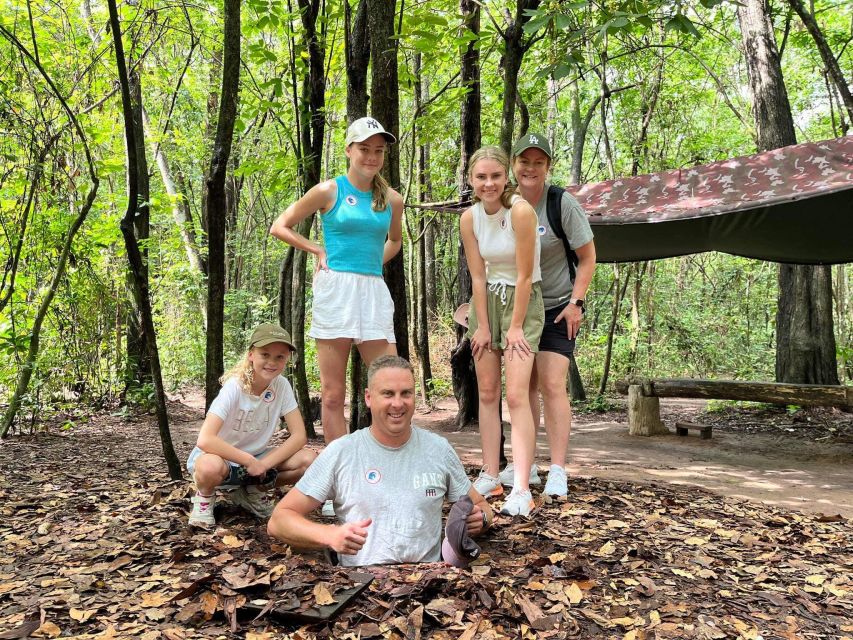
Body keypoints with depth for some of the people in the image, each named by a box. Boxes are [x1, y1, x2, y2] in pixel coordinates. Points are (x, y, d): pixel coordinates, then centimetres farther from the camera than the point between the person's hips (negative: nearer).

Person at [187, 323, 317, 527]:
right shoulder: (234, 387, -25)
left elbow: (299, 435, -12)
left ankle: (252, 491, 6)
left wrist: (263, 465, -23)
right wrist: (250, 462, -30)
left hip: (254, 459, 5)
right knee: (211, 467, -41)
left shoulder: (282, 385, -11)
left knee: (308, 460, -20)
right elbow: (205, 440, -34)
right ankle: (205, 496, -3)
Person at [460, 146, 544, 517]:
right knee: (487, 393, 7)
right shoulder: (469, 218, -5)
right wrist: (482, 326, -4)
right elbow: (478, 276, -3)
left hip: (523, 300, -5)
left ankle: (521, 489, -12)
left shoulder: (521, 211, -21)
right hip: (486, 301, 6)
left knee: (516, 395, -14)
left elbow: (524, 275, -18)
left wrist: (515, 327, -15)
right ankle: (490, 476, 16)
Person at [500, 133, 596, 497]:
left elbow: (588, 257, -7)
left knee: (552, 385, -12)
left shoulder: (563, 204, -12)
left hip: (557, 307, -4)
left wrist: (576, 302, -14)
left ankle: (557, 472, -6)